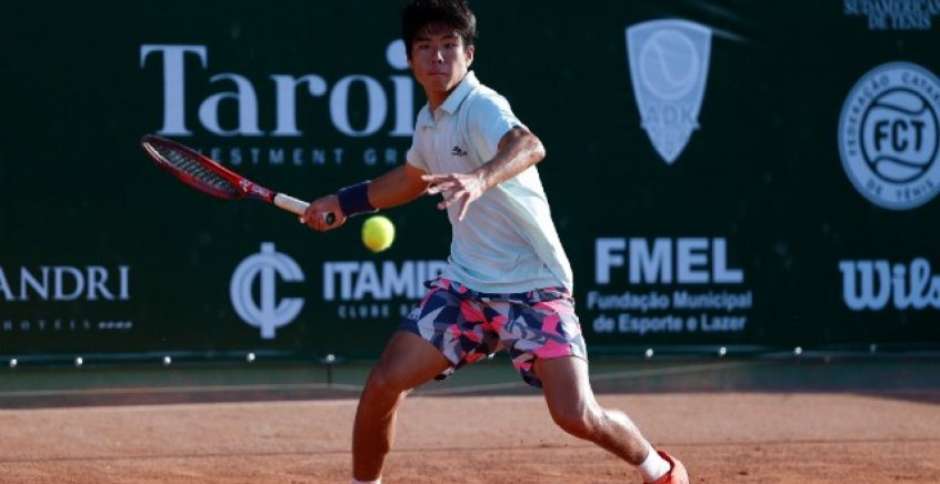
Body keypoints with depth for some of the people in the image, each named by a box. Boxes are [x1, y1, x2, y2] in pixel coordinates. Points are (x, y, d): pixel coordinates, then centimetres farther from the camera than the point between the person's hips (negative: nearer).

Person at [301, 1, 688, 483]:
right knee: (383, 384, -5)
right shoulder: (429, 121, 7)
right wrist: (344, 201, 31)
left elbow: (529, 147, -42)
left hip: (534, 287, -7)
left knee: (576, 415, -17)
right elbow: (412, 178, 31)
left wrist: (481, 178, -61)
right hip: (464, 285, 7)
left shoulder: (481, 107, -18)